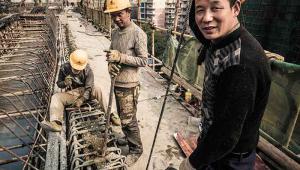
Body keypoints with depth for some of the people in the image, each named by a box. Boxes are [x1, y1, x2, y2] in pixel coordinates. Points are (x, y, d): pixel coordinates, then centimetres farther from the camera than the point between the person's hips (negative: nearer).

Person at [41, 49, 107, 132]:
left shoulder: (88, 71, -13)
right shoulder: (64, 68, -8)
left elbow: (89, 88, -16)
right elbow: (59, 83, 2)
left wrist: (82, 100, -31)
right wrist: (65, 83, -24)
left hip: (85, 92, -2)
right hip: (71, 93, 2)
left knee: (98, 90, -31)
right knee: (56, 97, -24)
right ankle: (56, 123, -39)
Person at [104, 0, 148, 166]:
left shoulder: (138, 33, -15)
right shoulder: (114, 32, 8)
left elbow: (143, 61, -16)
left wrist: (120, 57, -23)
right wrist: (111, 63, -6)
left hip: (128, 85, -7)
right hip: (116, 82, 7)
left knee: (128, 120, 4)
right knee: (122, 116, 21)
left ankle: (136, 149, 25)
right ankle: (128, 138, 44)